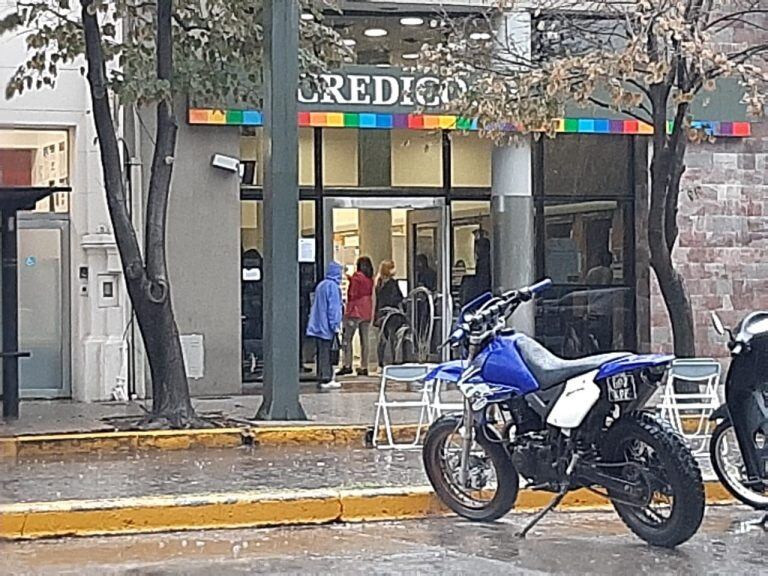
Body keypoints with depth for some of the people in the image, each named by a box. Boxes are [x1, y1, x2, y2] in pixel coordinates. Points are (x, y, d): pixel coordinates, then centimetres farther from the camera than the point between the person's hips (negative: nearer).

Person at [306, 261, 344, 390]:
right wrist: (335, 325, -15)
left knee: (322, 353, 11)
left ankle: (322, 379, 14)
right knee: (325, 353, -6)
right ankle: (326, 380, -5)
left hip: (317, 325, 8)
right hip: (326, 325, -8)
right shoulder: (333, 286, -12)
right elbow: (333, 307, -16)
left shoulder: (321, 285, 13)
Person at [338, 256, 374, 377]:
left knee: (347, 339, -4)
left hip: (355, 311, -6)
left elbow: (352, 294, -11)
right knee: (364, 340, 6)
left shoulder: (357, 276, -8)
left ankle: (347, 365, -12)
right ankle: (364, 367, 5)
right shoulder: (370, 279, 11)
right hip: (367, 312, 7)